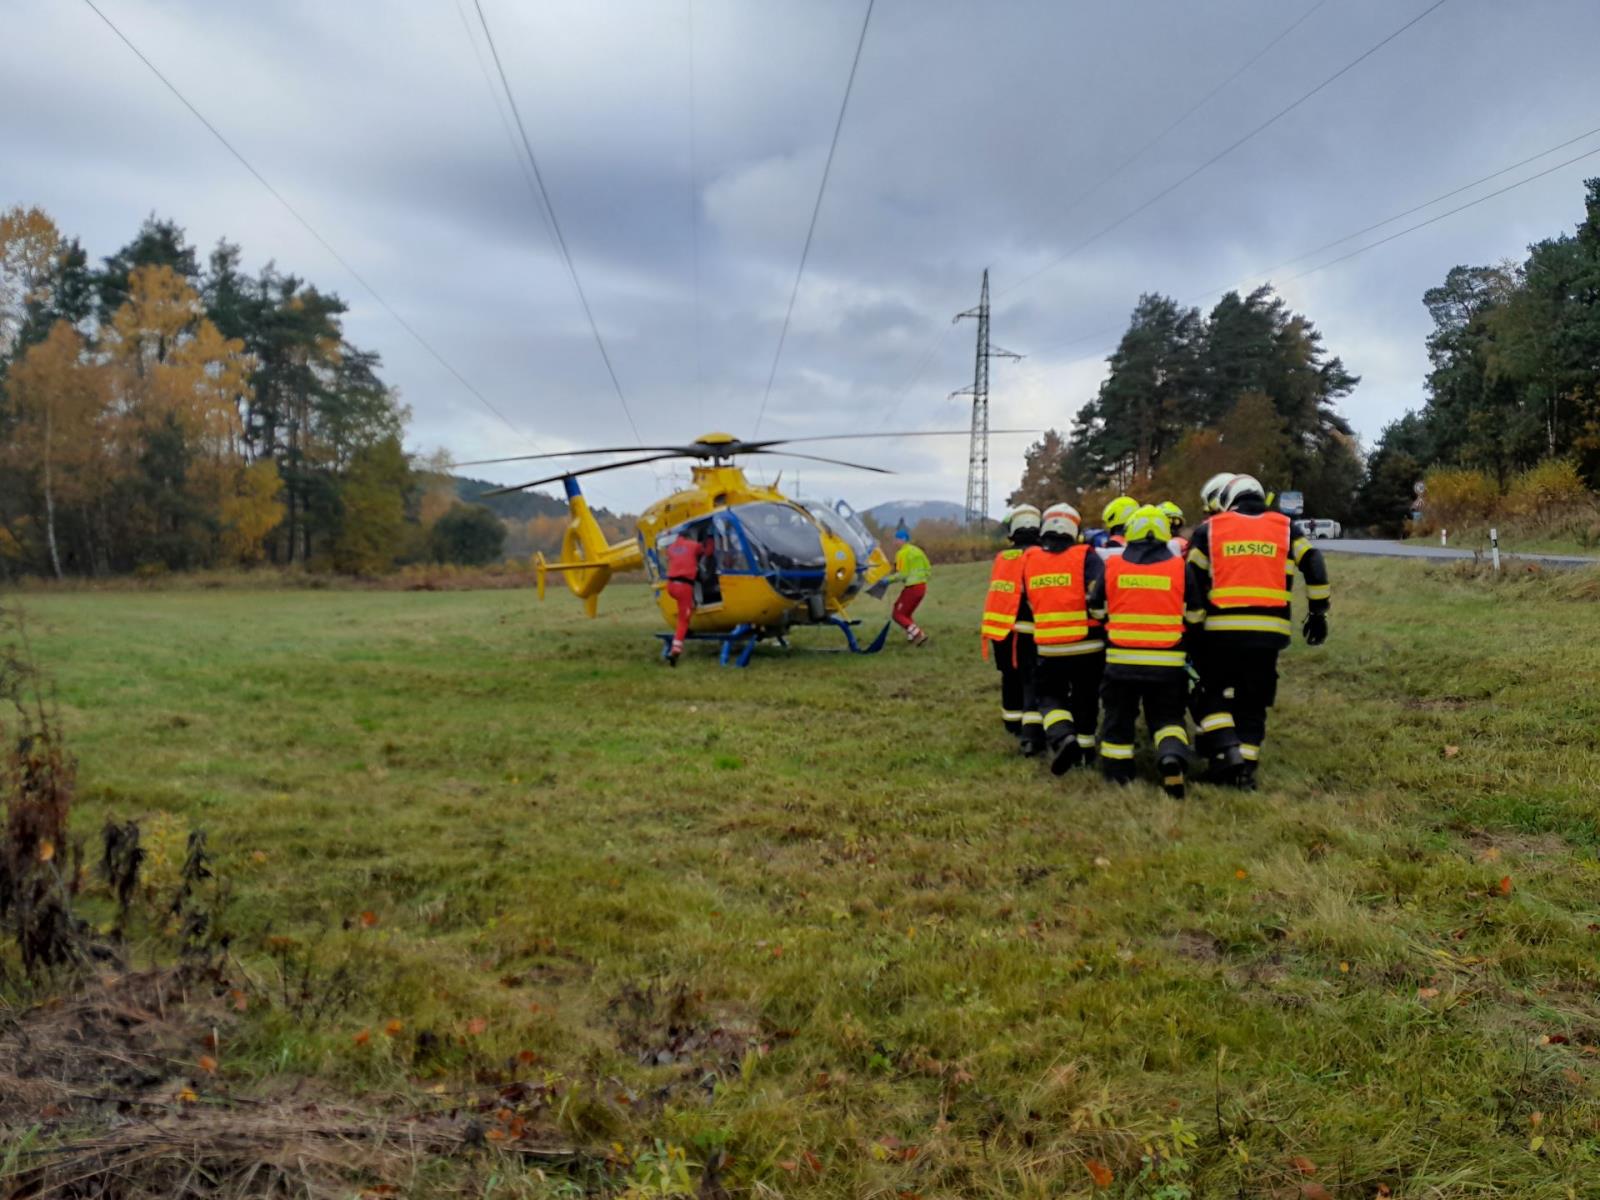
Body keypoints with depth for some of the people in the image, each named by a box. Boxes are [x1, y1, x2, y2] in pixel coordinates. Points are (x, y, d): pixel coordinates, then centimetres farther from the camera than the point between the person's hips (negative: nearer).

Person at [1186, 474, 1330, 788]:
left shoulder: (1210, 530, 8)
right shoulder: (1284, 528, 12)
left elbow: (1192, 581, 4)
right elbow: (1315, 567, 5)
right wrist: (1318, 612, 12)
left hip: (1221, 630, -2)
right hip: (1268, 632, 2)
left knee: (1212, 692, 15)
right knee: (1253, 702, 13)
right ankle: (1245, 767, 12)